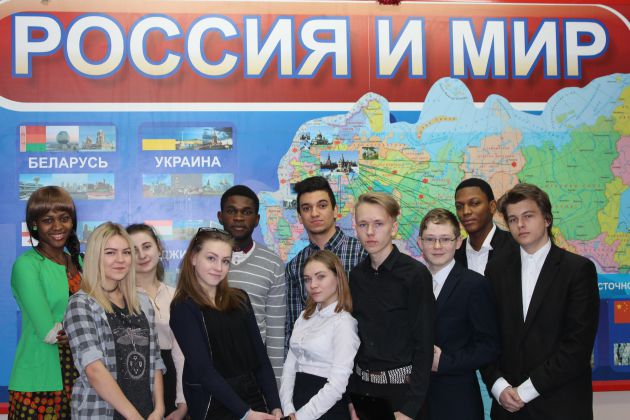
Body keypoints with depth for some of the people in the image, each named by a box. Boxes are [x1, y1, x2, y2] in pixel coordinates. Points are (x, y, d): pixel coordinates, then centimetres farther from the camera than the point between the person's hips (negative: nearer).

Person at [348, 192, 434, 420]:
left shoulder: (415, 273, -11)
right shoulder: (356, 275, 3)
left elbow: (424, 345, -12)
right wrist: (349, 399, 4)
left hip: (402, 388, -4)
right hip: (362, 389, 4)